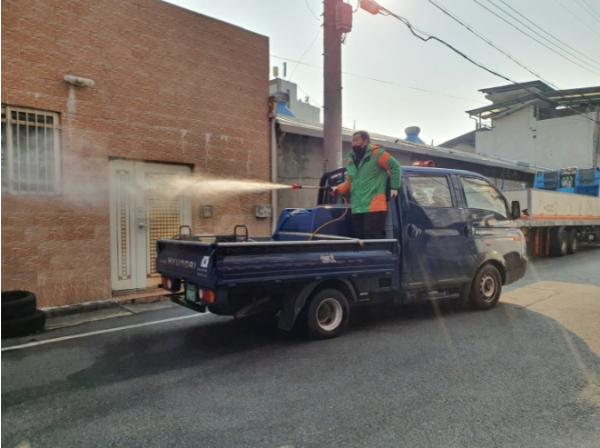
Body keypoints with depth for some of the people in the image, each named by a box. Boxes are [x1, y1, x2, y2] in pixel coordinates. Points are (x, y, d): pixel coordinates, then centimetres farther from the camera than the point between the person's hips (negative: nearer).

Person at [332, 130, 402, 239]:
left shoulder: (376, 154, -4)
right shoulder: (350, 160, 16)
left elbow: (395, 167, -3)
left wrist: (394, 187, -6)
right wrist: (337, 189, 0)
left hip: (374, 207, -7)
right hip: (356, 209, 7)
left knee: (373, 240, -8)